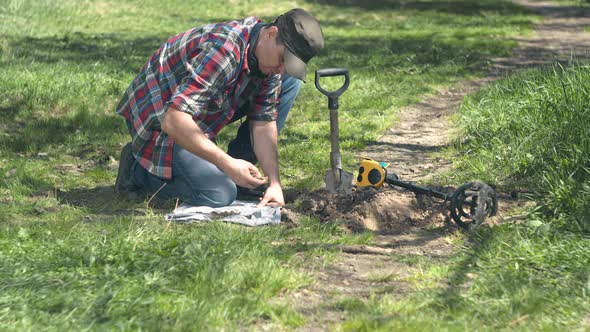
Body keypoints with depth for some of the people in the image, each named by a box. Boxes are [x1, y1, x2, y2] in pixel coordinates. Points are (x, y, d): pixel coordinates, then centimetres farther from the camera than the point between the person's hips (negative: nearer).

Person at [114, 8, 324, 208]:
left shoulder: (270, 58, -7)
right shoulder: (223, 52, -34)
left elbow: (263, 123, -4)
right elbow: (174, 122, -39)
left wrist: (274, 183, -16)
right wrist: (227, 164, -39)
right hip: (159, 119, -8)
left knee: (290, 83, -2)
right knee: (219, 195, -25)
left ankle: (240, 171, 5)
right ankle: (138, 169, -2)